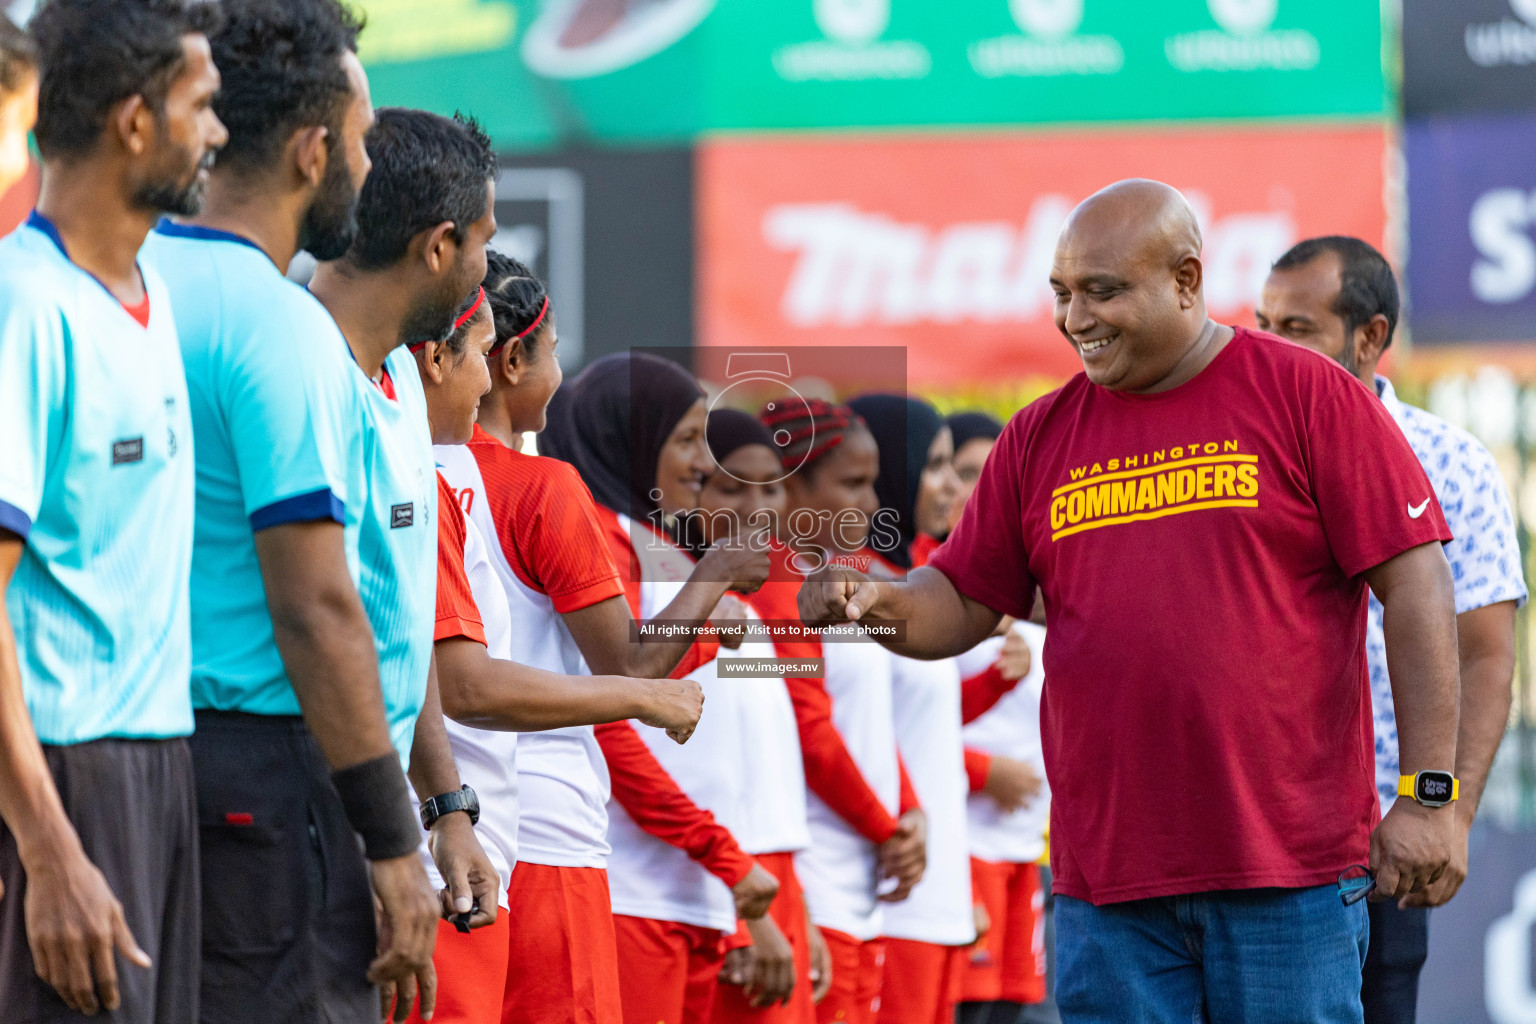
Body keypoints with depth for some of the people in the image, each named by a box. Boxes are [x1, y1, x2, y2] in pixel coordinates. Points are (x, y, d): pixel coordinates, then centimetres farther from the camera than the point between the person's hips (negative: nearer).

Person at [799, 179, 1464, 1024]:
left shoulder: (1305, 395, -1)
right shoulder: (1040, 437, 12)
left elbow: (1415, 583, -3)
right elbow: (961, 606, 15)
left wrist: (1429, 793, -9)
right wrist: (877, 602, -9)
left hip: (1288, 863, -4)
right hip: (1105, 878, 4)